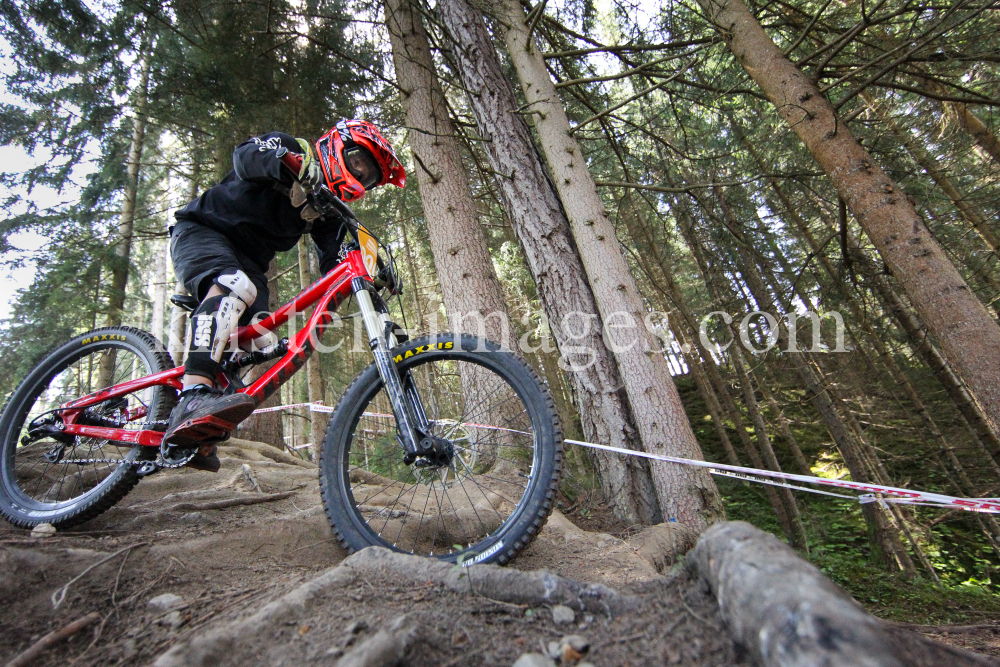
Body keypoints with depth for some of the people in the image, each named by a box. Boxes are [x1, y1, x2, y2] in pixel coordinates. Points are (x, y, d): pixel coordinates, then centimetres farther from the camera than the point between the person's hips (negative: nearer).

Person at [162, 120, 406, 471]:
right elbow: (246, 155, -30)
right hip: (201, 231, -6)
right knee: (235, 286, -38)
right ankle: (193, 399, -50)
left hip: (248, 258, 7)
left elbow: (335, 265, -4)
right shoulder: (290, 147, -7)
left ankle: (190, 437, -2)